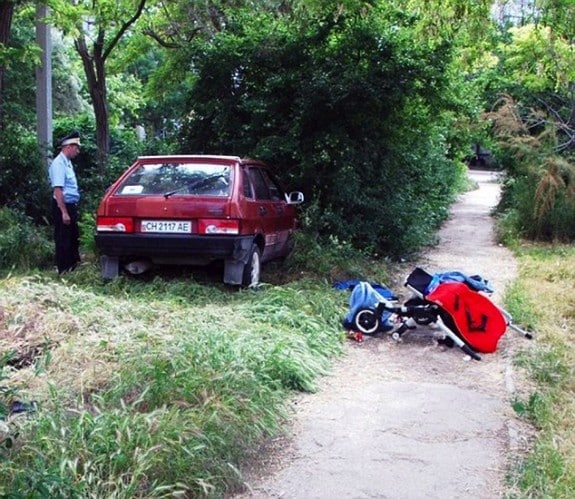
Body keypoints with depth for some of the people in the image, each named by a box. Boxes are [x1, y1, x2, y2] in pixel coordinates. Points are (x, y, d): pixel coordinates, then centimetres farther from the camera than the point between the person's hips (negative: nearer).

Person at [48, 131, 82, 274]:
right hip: (63, 207, -10)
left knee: (73, 239, 18)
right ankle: (64, 272, 8)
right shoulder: (59, 164, -18)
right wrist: (64, 212, -27)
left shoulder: (67, 163, 12)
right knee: (63, 240, -1)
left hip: (70, 206, 10)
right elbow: (57, 190, -25)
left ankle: (73, 267, 30)